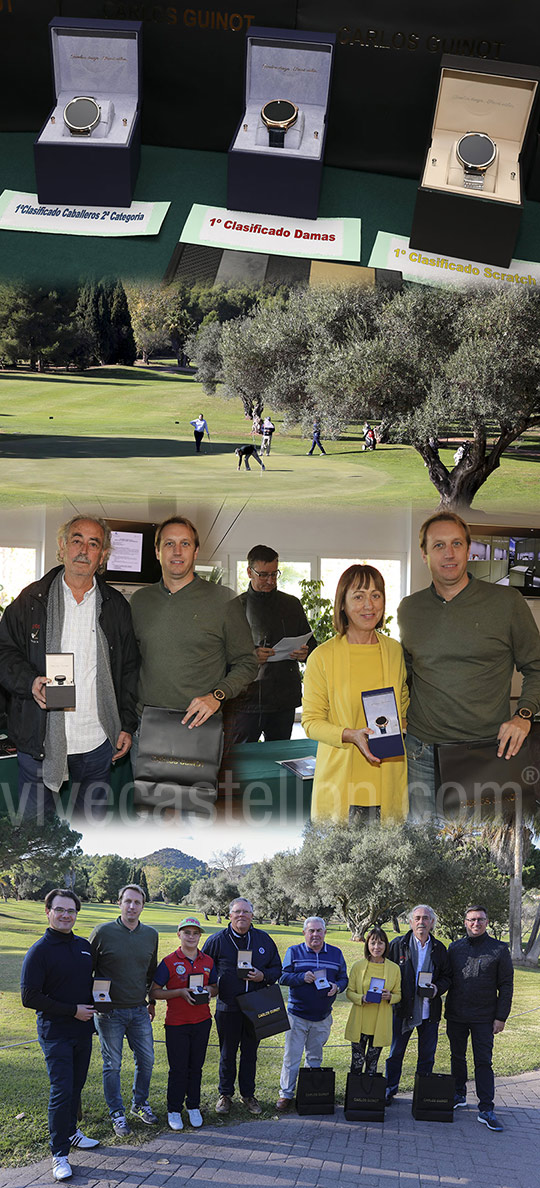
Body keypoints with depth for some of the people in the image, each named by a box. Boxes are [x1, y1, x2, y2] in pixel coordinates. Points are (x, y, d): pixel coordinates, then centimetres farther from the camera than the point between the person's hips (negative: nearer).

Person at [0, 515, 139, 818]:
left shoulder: (116, 606, 7)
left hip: (98, 743, 2)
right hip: (40, 740, -1)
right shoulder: (31, 600, 1)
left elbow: (129, 668, 11)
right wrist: (29, 681, -18)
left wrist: (128, 725, 5)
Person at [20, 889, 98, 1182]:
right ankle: (60, 1153, -3)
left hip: (83, 1030, 6)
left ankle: (70, 1131, 32)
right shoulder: (39, 951, -12)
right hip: (55, 1033, -6)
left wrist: (92, 1004, 5)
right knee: (61, 1090, -9)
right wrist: (72, 1010, -16)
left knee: (76, 1085, 14)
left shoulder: (83, 946, 8)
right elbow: (29, 997, -16)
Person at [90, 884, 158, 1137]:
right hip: (109, 1011, -4)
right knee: (112, 1065, 3)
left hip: (139, 1010, 4)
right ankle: (117, 1114, 16)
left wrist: (152, 1002, 22)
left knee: (146, 1060, 9)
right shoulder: (103, 933, -9)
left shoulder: (150, 935, 5)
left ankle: (140, 1104, 29)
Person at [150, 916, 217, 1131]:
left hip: (201, 1022, 3)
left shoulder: (207, 962, 7)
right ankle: (174, 1111, 12)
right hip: (176, 1023, -3)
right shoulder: (169, 962, -5)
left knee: (195, 1067, 10)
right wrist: (181, 992, -16)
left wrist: (209, 991, -5)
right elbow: (154, 992, -5)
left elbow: (215, 987, 19)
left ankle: (194, 1107, 23)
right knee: (178, 1069, 1)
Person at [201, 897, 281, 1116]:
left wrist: (263, 976, -8)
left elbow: (277, 969, 11)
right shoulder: (217, 940, -1)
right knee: (227, 1053, 7)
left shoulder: (264, 940, 5)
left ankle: (248, 1094, 23)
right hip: (228, 1008, -2)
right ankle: (225, 1094, 21)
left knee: (250, 1053, 11)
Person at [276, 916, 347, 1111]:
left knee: (315, 1058, 13)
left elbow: (343, 978, 11)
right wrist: (302, 977, -20)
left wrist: (336, 987, -11)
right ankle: (285, 1094, 7)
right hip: (297, 1015, -2)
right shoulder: (294, 952, 2)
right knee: (292, 1056, -2)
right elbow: (283, 977, -3)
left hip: (322, 1017, 3)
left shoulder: (336, 954, 9)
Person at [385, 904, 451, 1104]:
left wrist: (438, 988, -7)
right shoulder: (398, 945, 1)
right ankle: (389, 1091, 17)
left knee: (427, 1056, 8)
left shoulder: (439, 948, 7)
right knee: (395, 1053, 5)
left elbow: (447, 975, 13)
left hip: (429, 1010, 2)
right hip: (403, 1009, -1)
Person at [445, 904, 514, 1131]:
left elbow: (506, 986, -1)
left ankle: (486, 1109, -3)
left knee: (483, 1062, -4)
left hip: (483, 1018, -3)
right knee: (457, 1057, 13)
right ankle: (459, 1095, 30)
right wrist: (445, 1010, 5)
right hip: (456, 1016, 3)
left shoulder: (499, 949, -2)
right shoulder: (455, 948, 6)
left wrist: (501, 1017, -6)